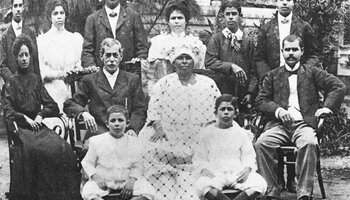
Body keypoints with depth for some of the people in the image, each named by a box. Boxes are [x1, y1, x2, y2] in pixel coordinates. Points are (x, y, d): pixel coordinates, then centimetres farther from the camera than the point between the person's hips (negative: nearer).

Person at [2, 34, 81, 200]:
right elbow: (7, 110, 0)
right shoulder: (11, 82, 11)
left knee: (63, 148, -26)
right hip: (21, 127, -3)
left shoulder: (36, 80, 19)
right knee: (33, 150, -36)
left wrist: (40, 115, -3)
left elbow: (52, 105, 14)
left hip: (38, 124, 3)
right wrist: (25, 118, -12)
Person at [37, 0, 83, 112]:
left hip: (72, 90, 2)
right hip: (51, 90, -2)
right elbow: (42, 71, -2)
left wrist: (78, 70, -8)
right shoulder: (42, 39, 4)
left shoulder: (76, 38, 12)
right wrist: (60, 74, -18)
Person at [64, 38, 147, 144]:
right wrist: (83, 113, -10)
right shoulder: (89, 80, 15)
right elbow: (69, 104, 13)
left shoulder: (132, 80, 17)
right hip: (97, 134, -1)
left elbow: (139, 110, 12)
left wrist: (133, 129, -9)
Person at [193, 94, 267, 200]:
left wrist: (247, 168, -12)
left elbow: (249, 156, 11)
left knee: (260, 184, -29)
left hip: (237, 173, 1)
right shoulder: (206, 132, 12)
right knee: (202, 185, -37)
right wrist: (204, 169, -12)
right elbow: (199, 157, 10)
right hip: (215, 174, -1)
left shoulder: (241, 132, 15)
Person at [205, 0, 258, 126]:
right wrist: (231, 66, -16)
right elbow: (209, 62, -6)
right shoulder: (216, 39, 6)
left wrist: (250, 92, -3)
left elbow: (253, 70, 7)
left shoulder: (248, 41, 9)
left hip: (241, 96, 1)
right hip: (221, 93, -1)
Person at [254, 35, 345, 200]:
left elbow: (339, 87, 10)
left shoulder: (312, 73, 17)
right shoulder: (273, 76, 21)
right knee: (261, 143, -30)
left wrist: (327, 107, -4)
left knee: (309, 143, -37)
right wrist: (277, 110, -6)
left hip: (304, 123, -1)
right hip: (279, 124, 2)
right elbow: (261, 100, 12)